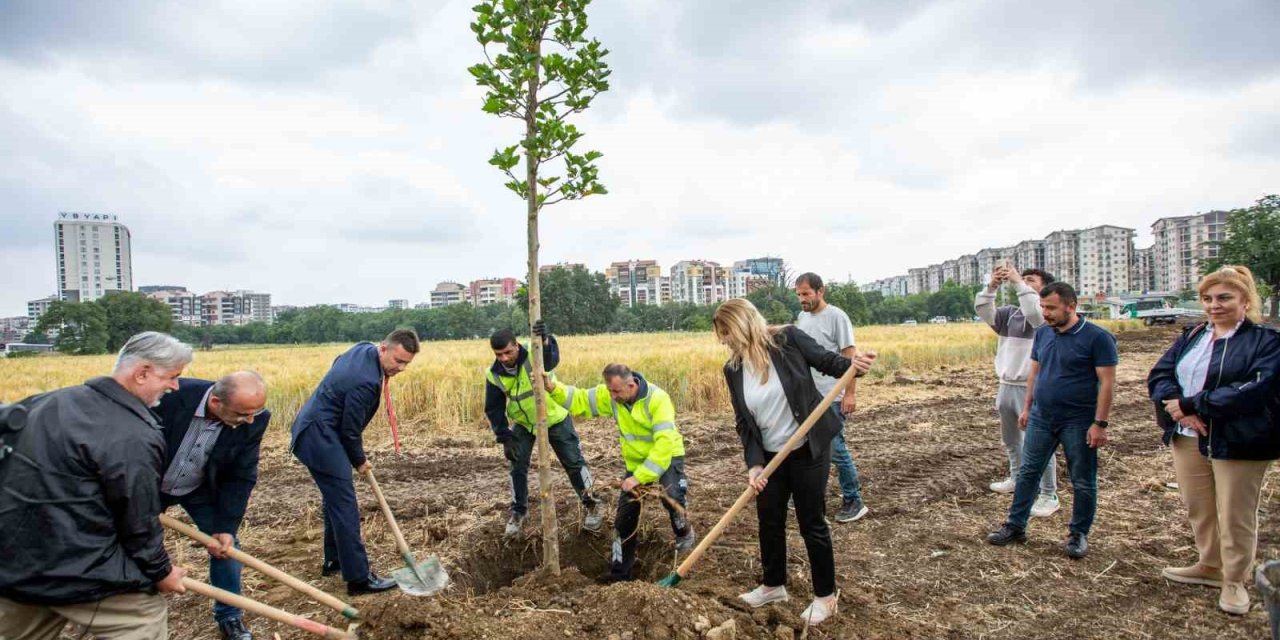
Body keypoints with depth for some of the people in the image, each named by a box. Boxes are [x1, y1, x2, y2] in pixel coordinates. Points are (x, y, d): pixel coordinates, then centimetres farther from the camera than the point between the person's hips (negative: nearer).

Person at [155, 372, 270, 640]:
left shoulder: (254, 420, -29)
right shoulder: (171, 396, -37)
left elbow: (241, 477, -17)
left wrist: (226, 526, -19)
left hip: (202, 490, 2)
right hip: (149, 485, -1)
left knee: (226, 544, 1)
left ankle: (229, 617, 20)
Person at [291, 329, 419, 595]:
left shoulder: (364, 348, 0)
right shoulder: (365, 381, -28)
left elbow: (338, 362, 23)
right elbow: (350, 430, -18)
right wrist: (359, 461, 1)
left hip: (316, 430, 11)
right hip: (320, 438, -11)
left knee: (337, 498, 20)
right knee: (344, 505, -9)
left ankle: (334, 560, 34)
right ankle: (359, 577, -6)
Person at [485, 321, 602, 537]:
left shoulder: (535, 356, -30)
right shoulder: (494, 375, -18)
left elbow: (552, 358, -55)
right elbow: (494, 409, -7)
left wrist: (545, 341, -76)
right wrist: (504, 437, -13)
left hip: (555, 419, -3)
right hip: (523, 424, 3)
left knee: (574, 462, 2)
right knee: (517, 467, 4)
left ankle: (591, 505, 21)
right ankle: (518, 511, 26)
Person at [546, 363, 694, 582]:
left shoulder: (657, 399, -32)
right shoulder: (609, 395, -16)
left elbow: (664, 443, -36)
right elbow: (579, 400, -8)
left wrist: (640, 477, -38)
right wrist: (554, 388, -28)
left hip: (666, 456, -5)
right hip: (635, 461, 5)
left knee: (672, 496, -30)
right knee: (625, 518, 5)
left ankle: (684, 533, 5)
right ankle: (619, 574, 21)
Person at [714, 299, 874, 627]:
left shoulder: (788, 340, -17)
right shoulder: (733, 370, -4)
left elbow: (826, 360, -6)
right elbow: (744, 423, -4)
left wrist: (853, 364, -27)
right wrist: (754, 464, -14)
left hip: (809, 451, -4)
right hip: (770, 456, 5)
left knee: (811, 523, 7)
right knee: (769, 521, 16)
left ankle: (825, 595, 27)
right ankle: (774, 584, 39)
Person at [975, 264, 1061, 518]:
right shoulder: (1010, 313, 9)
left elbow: (1034, 313, -30)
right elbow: (983, 310, -2)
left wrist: (1018, 283, -25)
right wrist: (992, 285, -16)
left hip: (1033, 390, -7)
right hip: (1006, 386, 7)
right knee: (1010, 439, 22)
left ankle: (1048, 496, 6)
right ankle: (1017, 478, 41)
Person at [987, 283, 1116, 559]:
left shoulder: (1097, 337, -13)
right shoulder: (1042, 333, 5)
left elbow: (1107, 382, -14)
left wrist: (1100, 423, -16)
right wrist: (1027, 407, 12)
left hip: (1078, 422, -5)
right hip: (1041, 418, 5)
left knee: (1083, 482, 9)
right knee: (1027, 473, 8)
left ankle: (1079, 534, 24)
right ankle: (1016, 526, 18)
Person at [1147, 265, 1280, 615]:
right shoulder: (1191, 336, 11)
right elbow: (1159, 374, 2)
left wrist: (1192, 404, -21)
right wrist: (1181, 409, -17)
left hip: (1238, 443, -5)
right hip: (1188, 439, 5)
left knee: (1235, 516, 5)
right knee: (1198, 510, 16)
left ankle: (1234, 581, 22)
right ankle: (1210, 566, 34)